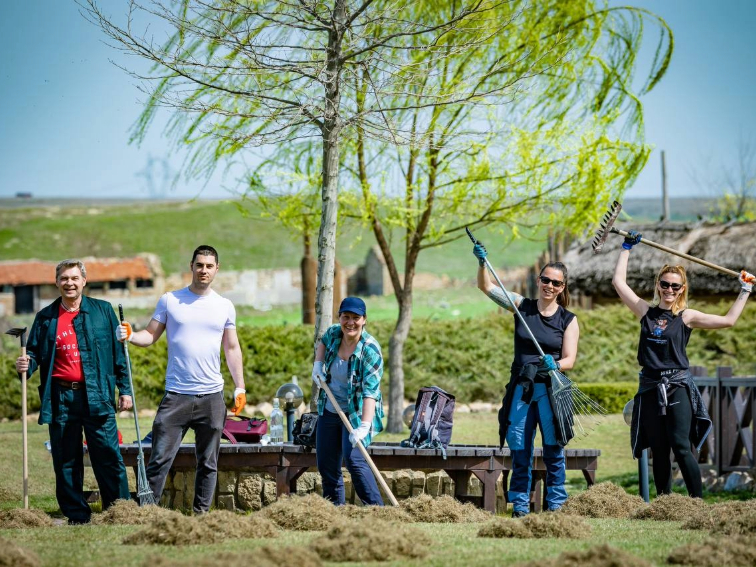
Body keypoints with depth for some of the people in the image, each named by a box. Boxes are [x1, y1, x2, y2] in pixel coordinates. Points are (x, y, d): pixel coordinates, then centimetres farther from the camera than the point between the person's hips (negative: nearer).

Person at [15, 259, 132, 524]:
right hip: (60, 399, 2)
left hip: (97, 396, -2)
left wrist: (124, 388, 4)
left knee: (108, 457, -5)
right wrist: (25, 365, -11)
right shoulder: (45, 318, 10)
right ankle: (76, 516, 11)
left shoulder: (102, 311, 8)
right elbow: (35, 353, 12)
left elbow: (118, 352, 8)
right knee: (66, 462, 4)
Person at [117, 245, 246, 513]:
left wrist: (240, 388, 10)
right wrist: (130, 336, -18)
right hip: (176, 395, -2)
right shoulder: (170, 301, 3)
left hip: (211, 397, 2)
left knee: (208, 463, 7)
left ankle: (201, 513, 14)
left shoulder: (225, 307, 9)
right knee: (160, 459, -8)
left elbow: (232, 348, 14)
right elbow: (151, 335, 3)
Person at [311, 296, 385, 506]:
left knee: (354, 460, -23)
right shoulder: (333, 333, -4)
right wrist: (317, 364, 4)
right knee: (326, 464, 8)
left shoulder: (370, 349, -23)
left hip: (356, 414, -7)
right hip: (329, 410, 7)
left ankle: (377, 509, -22)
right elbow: (323, 341, 23)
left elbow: (370, 390, -31)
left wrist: (364, 426, -40)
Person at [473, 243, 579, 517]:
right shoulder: (522, 306, 6)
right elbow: (486, 287, 2)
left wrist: (555, 364, -24)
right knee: (519, 451, 2)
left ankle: (556, 505, 4)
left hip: (550, 389, -2)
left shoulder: (568, 320, 3)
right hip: (520, 388, 2)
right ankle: (520, 506, 8)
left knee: (553, 450, -3)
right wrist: (482, 263, -16)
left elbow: (569, 360, -2)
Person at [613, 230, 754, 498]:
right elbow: (619, 281, 13)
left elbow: (728, 320, 1)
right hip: (651, 388, 3)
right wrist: (626, 248, 19)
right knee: (659, 451, 4)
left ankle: (698, 500, -14)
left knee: (681, 446, -14)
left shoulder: (686, 317, 3)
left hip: (678, 387, -3)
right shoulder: (646, 312, 9)